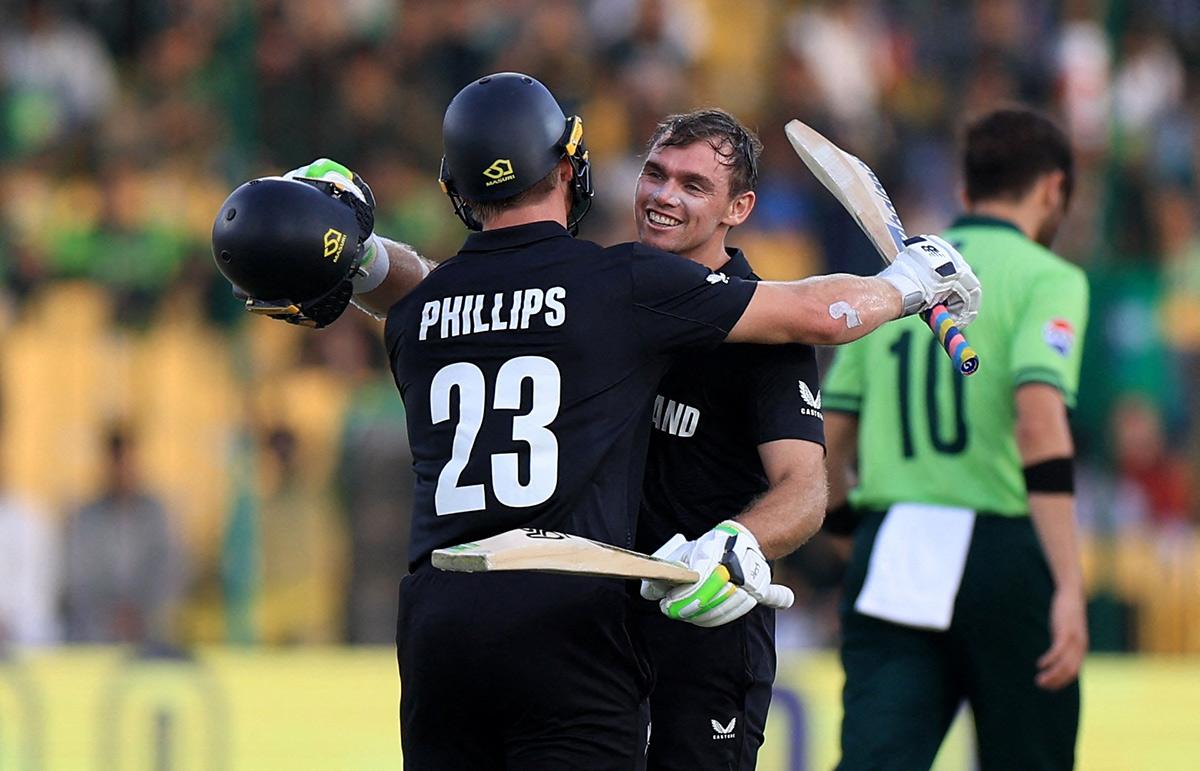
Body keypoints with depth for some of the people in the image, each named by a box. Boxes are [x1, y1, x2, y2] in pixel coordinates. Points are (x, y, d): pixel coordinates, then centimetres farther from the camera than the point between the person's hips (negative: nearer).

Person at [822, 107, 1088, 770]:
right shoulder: (1046, 278, -2)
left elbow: (827, 448, 16)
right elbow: (1039, 421, -17)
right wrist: (1069, 587, -22)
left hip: (888, 552, 4)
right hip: (1001, 556, -4)